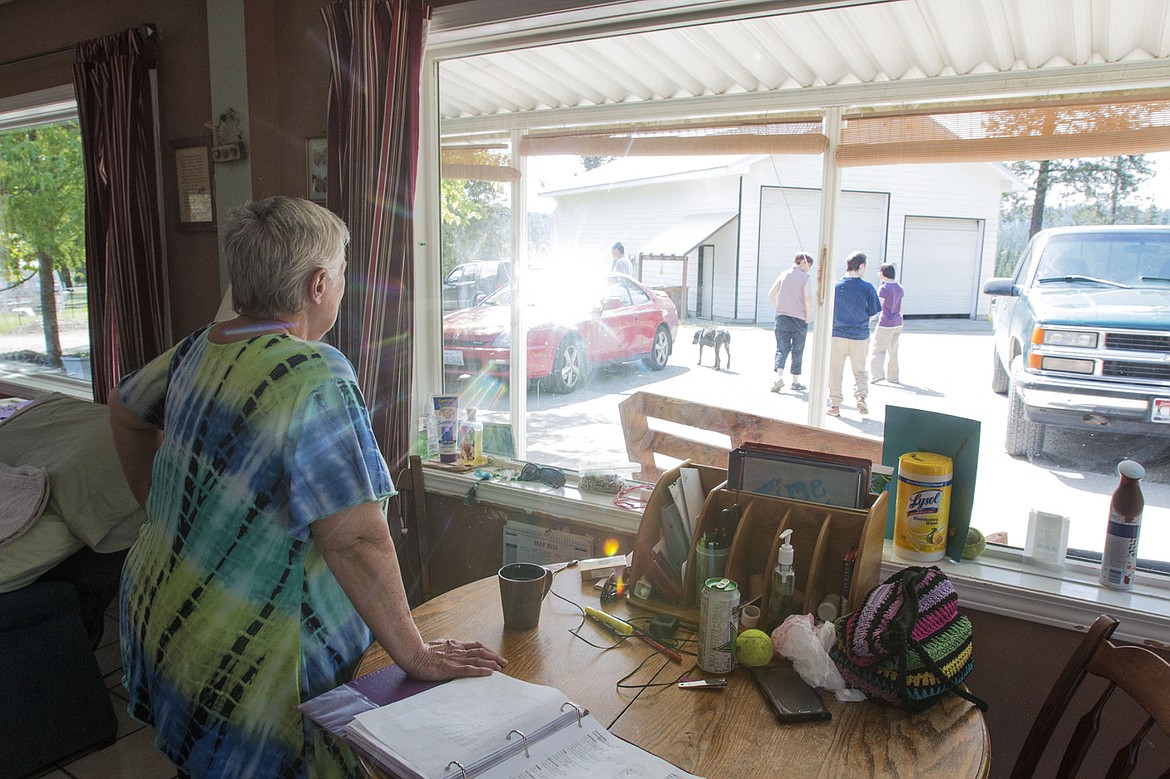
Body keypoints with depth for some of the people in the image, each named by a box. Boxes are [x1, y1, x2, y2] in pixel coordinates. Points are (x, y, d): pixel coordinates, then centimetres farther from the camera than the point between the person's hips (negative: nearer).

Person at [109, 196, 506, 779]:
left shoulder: (198, 349, -1)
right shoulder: (314, 376, -28)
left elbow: (125, 407, 20)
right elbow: (355, 540, -31)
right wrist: (415, 655, -22)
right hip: (239, 659, -8)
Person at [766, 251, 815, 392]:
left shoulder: (783, 274, 6)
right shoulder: (806, 278, -7)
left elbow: (771, 294, 4)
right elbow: (808, 298, -19)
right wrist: (808, 316, -7)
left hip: (782, 317, 3)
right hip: (799, 319, -3)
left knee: (782, 349, 5)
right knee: (797, 352, 10)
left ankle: (779, 376, -16)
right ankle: (795, 382, 19)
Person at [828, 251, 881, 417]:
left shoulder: (836, 286, -6)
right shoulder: (867, 288, -8)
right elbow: (873, 313, -1)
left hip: (837, 335, 0)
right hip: (860, 336, 0)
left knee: (835, 371, 9)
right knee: (860, 370, 16)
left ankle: (835, 405, 11)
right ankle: (861, 396, -5)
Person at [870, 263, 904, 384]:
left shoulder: (883, 288, -13)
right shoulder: (900, 288, 9)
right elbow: (901, 308, 13)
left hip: (885, 324, -7)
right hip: (897, 324, 7)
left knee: (878, 350, -2)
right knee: (893, 350, 15)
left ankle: (878, 374, -13)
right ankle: (893, 376, 19)